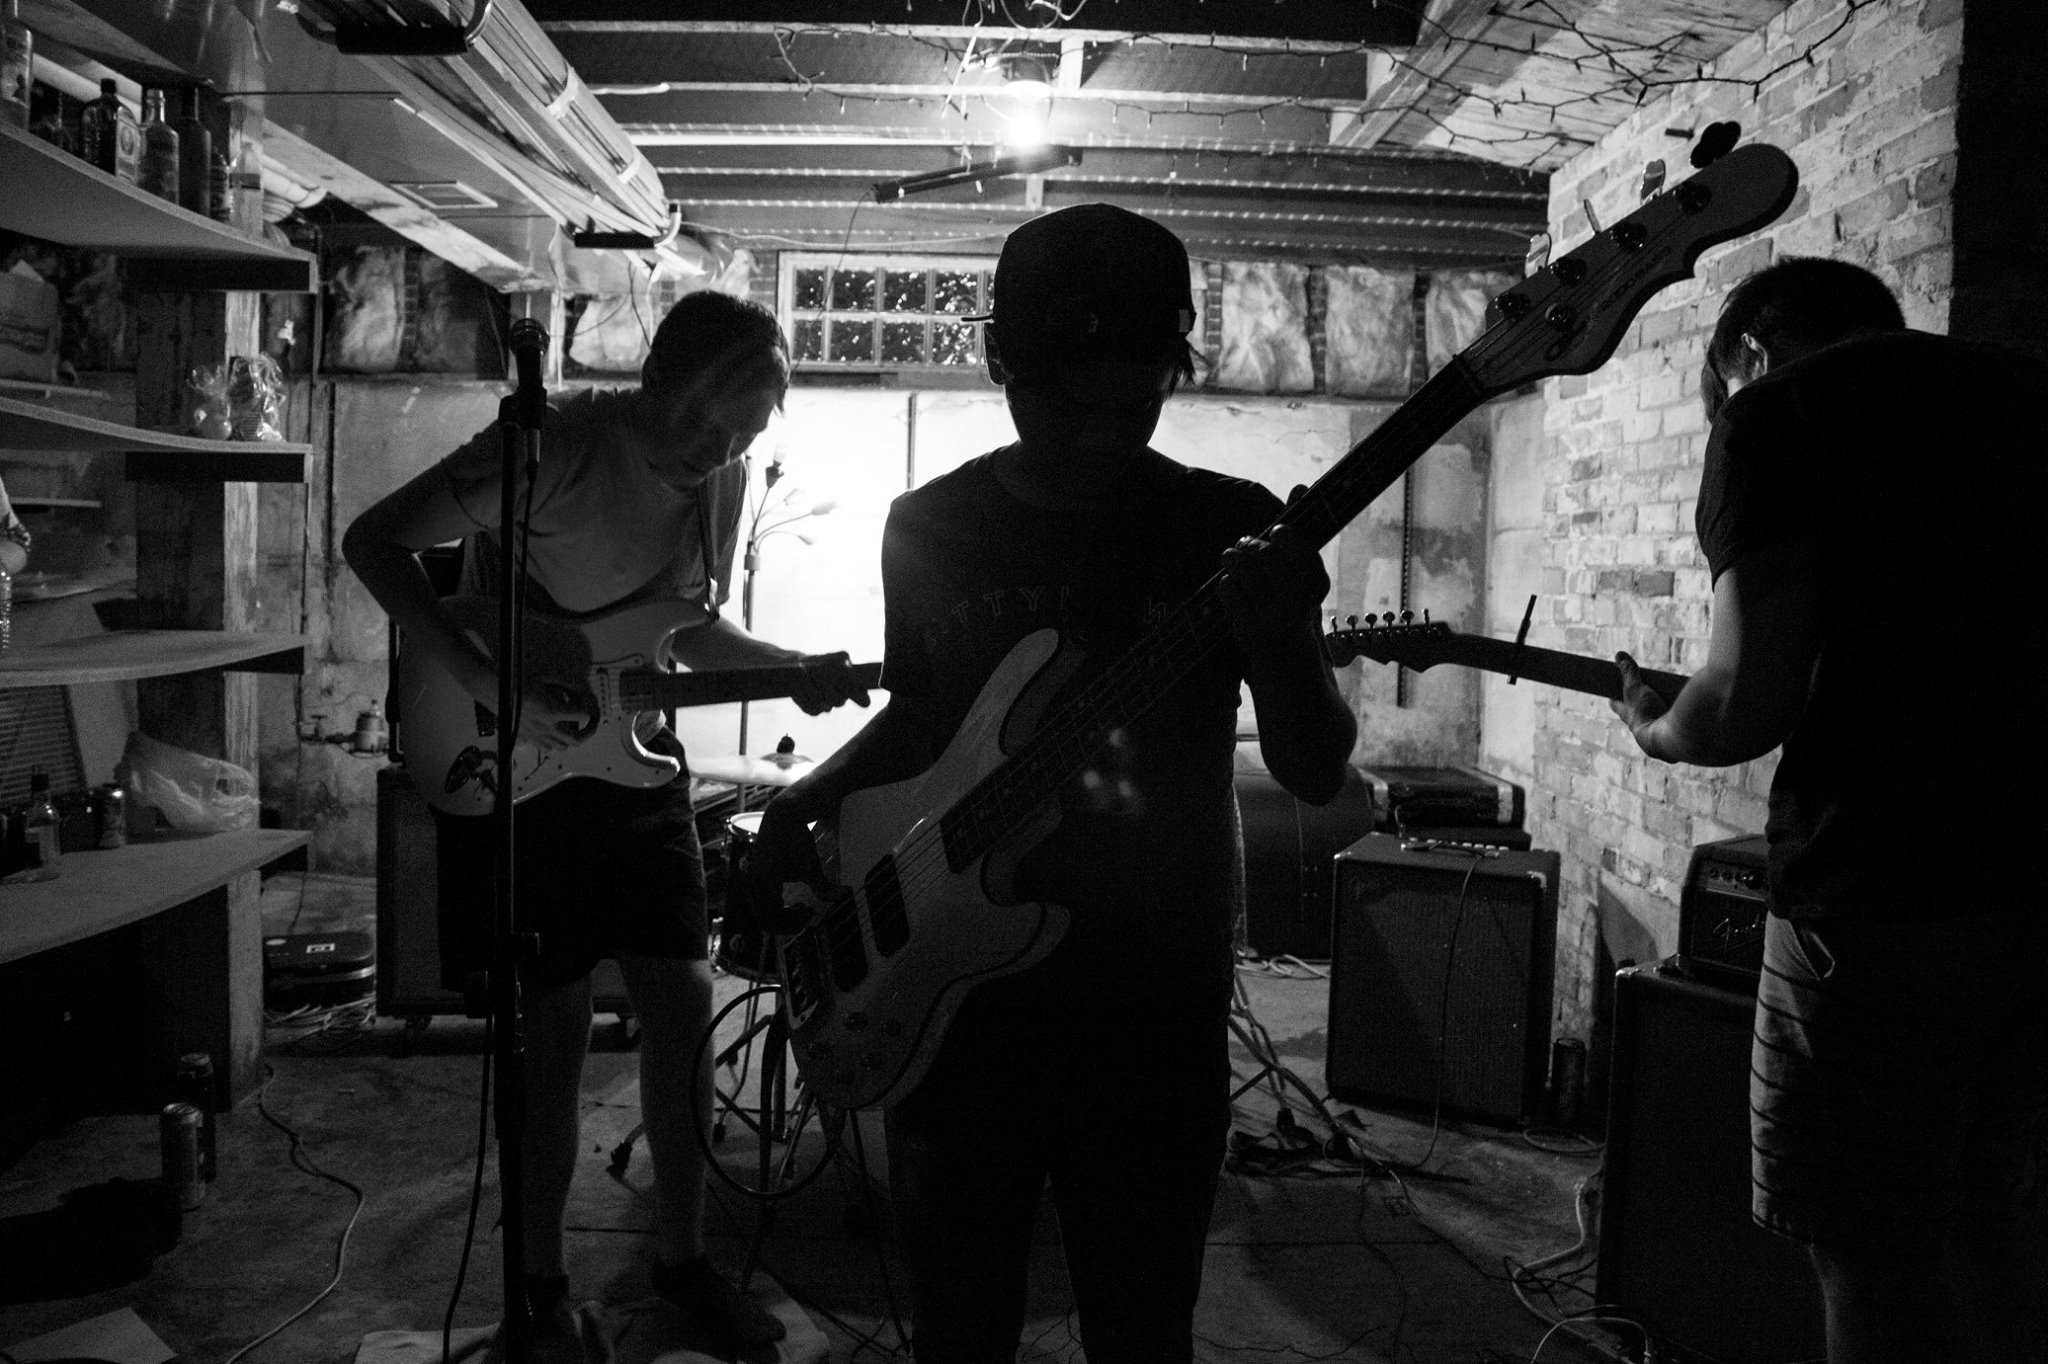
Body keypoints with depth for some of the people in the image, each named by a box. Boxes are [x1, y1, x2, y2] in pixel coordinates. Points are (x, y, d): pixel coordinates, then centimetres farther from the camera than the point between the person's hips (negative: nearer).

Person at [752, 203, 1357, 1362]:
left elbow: (1315, 774, -7)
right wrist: (808, 805, -3)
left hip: (1153, 1014, -2)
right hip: (956, 996, 2)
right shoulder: (930, 527, 2)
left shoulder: (1228, 528, -5)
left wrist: (1278, 641, -27)